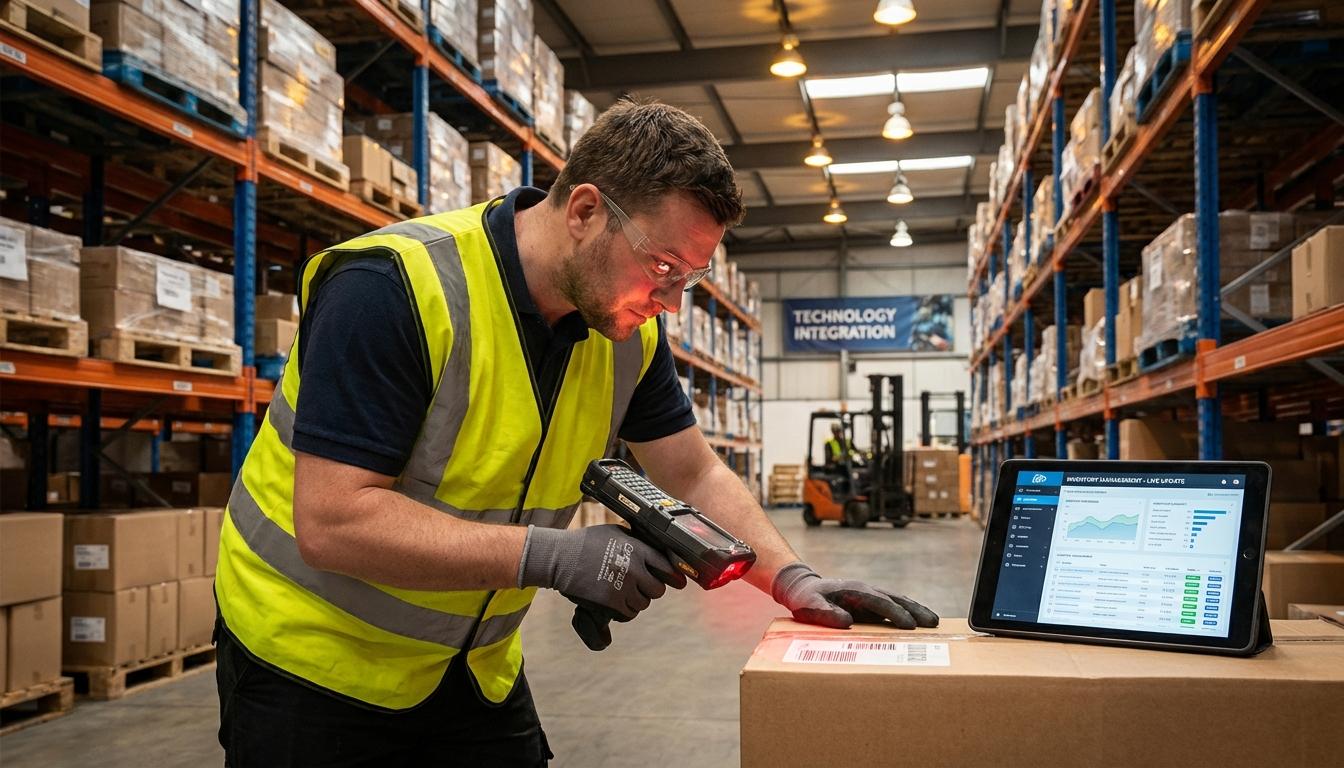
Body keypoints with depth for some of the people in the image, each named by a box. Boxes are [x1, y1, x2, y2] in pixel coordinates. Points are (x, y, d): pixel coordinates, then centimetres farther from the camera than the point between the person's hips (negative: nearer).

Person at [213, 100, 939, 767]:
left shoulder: (628, 328, -7)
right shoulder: (394, 289, -27)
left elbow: (697, 476, 4)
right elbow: (332, 523, -30)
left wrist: (793, 580, -11)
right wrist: (553, 555, -34)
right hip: (313, 663, -5)